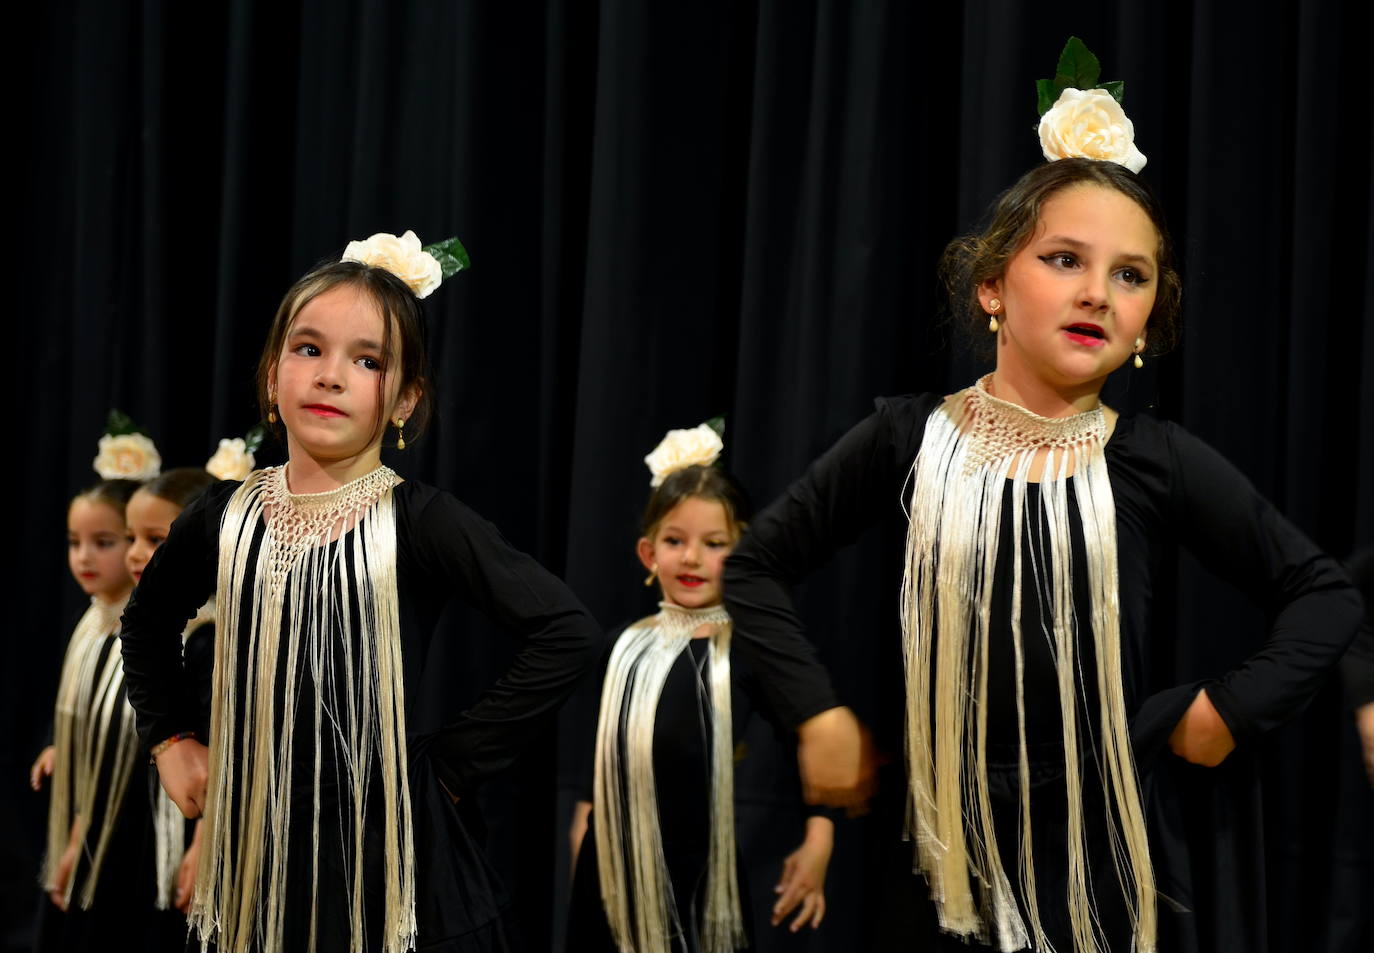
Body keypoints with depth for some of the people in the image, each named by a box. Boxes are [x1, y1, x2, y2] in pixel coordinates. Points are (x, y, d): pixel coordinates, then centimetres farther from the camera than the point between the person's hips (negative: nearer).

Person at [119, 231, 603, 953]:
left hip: (388, 852, -3)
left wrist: (454, 763, -11)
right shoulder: (226, 516, 1)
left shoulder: (418, 522, -11)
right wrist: (169, 741, 12)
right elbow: (147, 620, 22)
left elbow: (568, 633, -15)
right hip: (254, 849, 3)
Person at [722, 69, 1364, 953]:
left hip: (1102, 863, 0)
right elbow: (757, 564, 7)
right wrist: (818, 715, 0)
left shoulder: (1160, 463, -4)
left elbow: (1324, 592, 5)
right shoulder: (911, 440, -3)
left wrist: (1231, 710, -4)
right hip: (940, 858, 0)